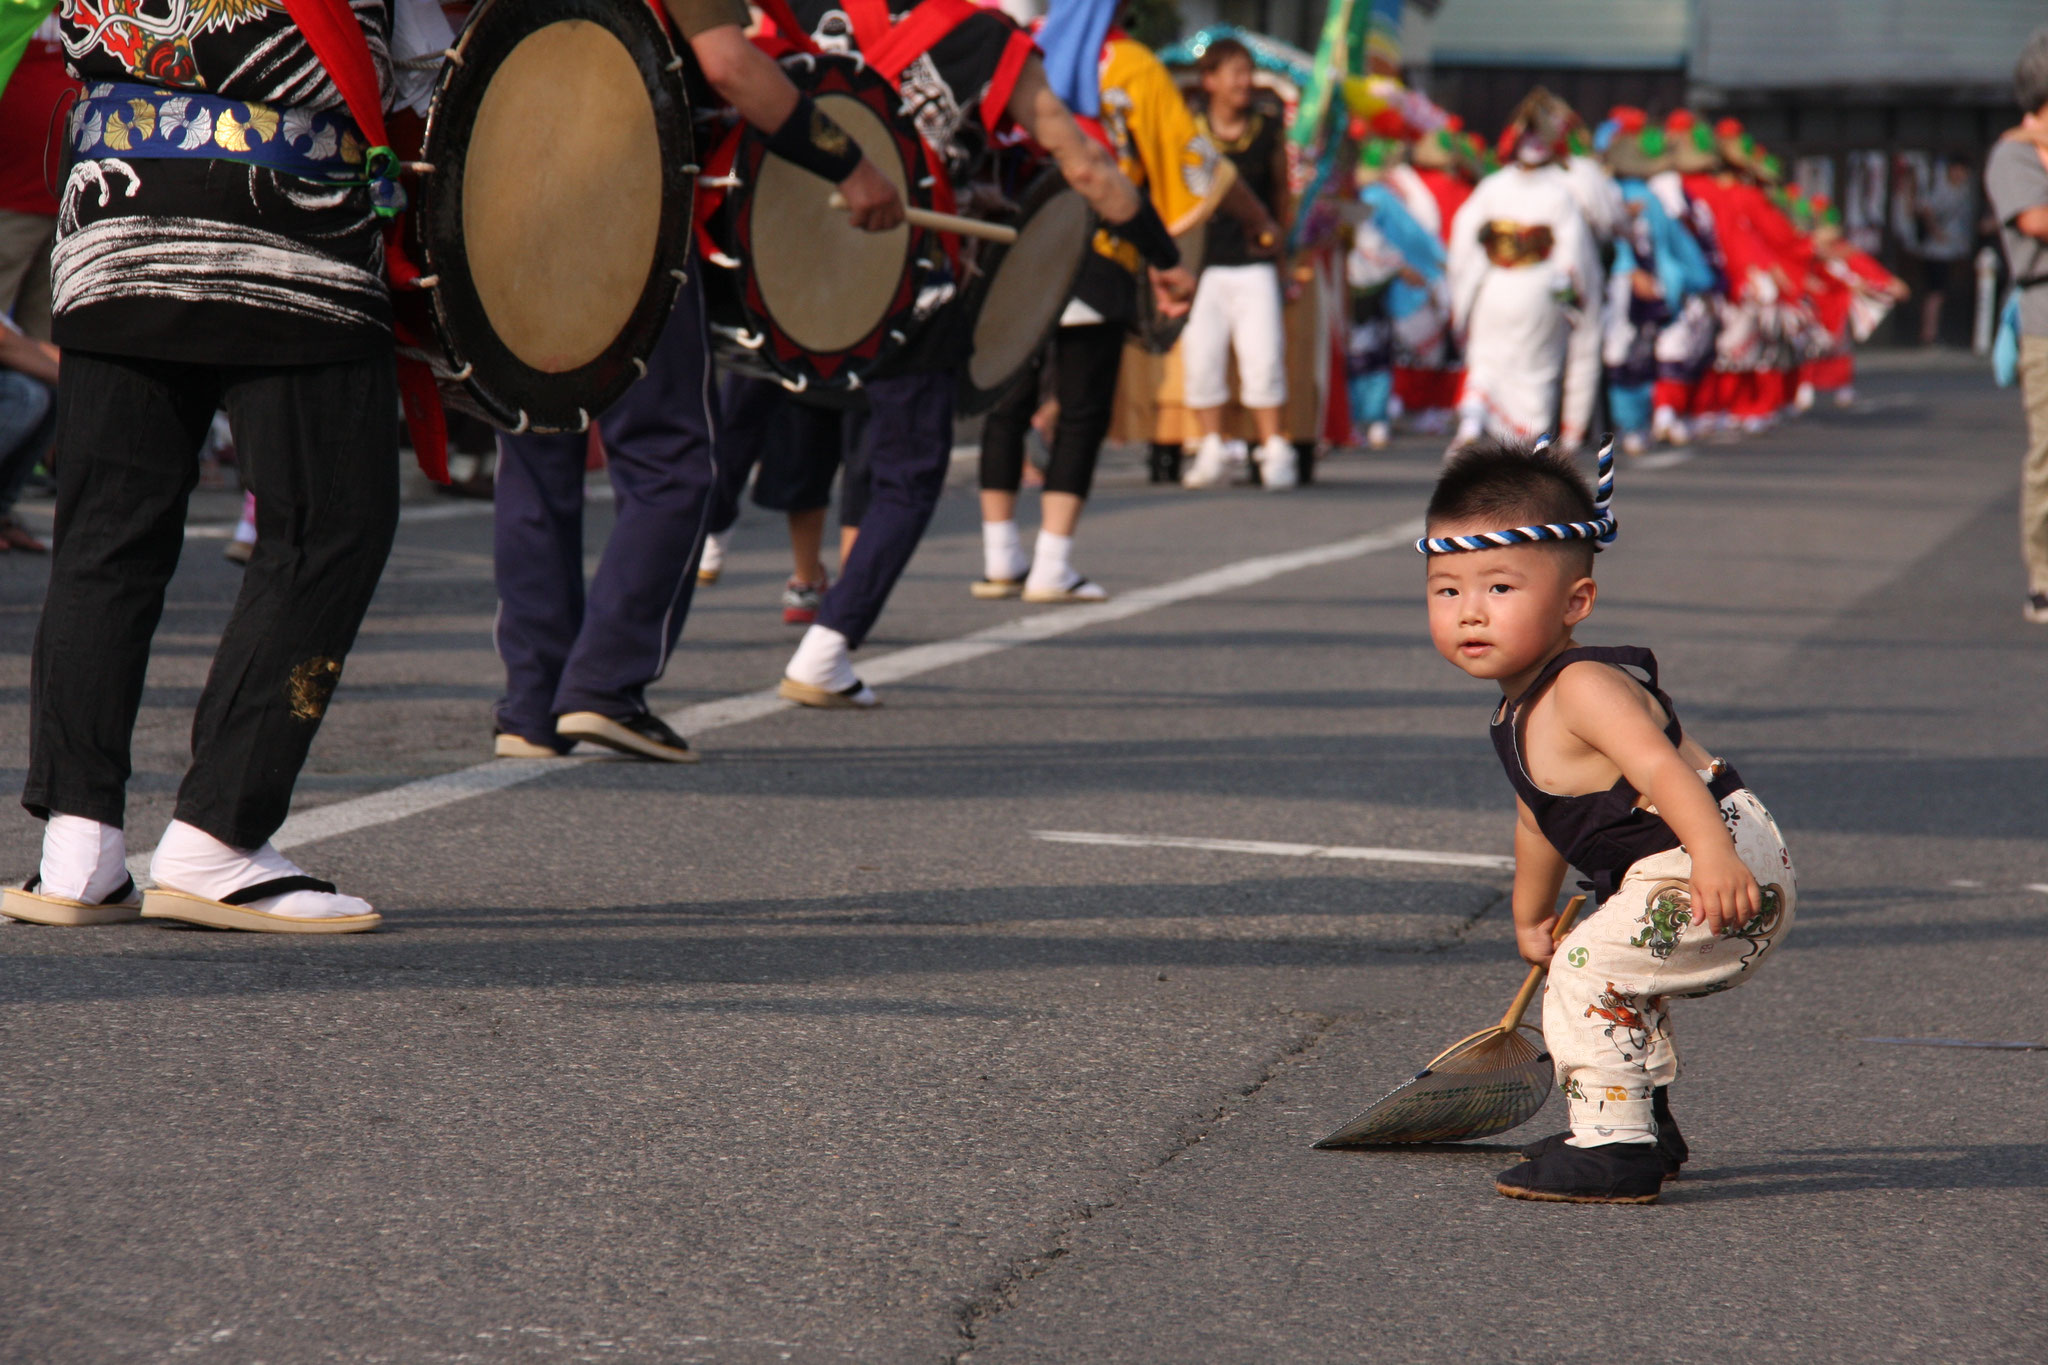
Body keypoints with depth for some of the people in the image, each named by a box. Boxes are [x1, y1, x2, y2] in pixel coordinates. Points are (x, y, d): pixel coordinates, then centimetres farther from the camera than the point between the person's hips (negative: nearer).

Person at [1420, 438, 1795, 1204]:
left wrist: (1713, 860, -49)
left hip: (1727, 864, -11)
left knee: (1590, 972, -16)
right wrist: (1531, 919, 42)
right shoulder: (1520, 714, 13)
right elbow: (1540, 824, 29)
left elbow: (1663, 770, -35)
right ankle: (1646, 1124, 46)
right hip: (1663, 878, 11)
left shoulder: (1582, 688, -20)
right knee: (1623, 976, 31)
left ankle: (1613, 1147, -11)